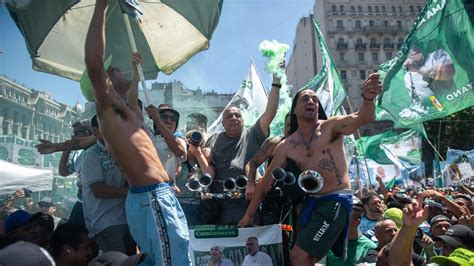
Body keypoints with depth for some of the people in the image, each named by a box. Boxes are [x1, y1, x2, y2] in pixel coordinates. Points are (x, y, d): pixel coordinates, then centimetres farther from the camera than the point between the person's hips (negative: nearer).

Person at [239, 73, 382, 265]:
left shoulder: (330, 127, -5)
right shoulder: (285, 147, 4)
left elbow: (362, 118, -23)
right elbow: (266, 181, 9)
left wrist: (368, 98, -47)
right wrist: (249, 214, 11)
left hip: (337, 200, -5)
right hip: (312, 201, 6)